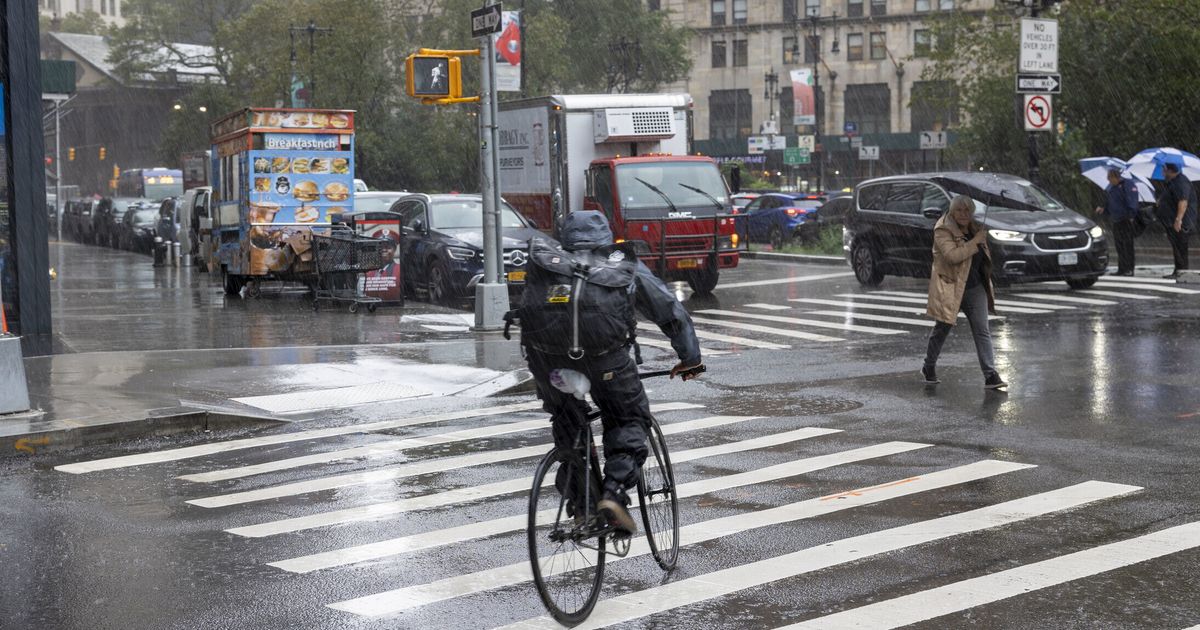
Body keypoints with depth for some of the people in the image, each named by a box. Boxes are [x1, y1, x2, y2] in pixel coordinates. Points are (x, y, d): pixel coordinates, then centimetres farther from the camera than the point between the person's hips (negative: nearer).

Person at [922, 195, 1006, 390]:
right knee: (942, 329, 10)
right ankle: (929, 368, 30)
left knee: (982, 331, -3)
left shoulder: (975, 229, 9)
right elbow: (952, 255, -29)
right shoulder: (943, 231, -14)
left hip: (975, 288, 5)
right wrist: (975, 242, -25)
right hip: (949, 289, -5)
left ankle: (990, 375, -6)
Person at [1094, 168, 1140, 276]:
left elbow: (1132, 202, -14)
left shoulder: (1127, 185, -8)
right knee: (1119, 246, 10)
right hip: (1116, 221, 8)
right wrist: (1102, 210, 4)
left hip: (1127, 221, -8)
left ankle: (1129, 269, -7)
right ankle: (1121, 269, 15)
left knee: (1127, 245, -8)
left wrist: (1131, 216, -20)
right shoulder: (1109, 189, 15)